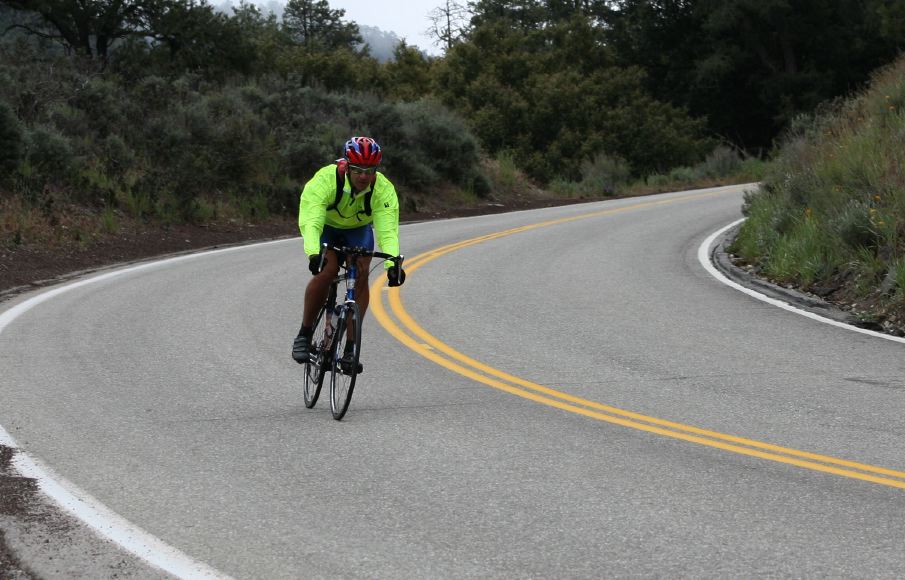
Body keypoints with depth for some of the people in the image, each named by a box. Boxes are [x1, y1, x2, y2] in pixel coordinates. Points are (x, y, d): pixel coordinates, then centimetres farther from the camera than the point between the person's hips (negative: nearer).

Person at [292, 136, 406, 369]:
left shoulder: (383, 190, -29)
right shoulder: (325, 180, -36)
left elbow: (388, 230, -37)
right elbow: (310, 222, -46)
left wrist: (393, 263, -55)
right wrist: (313, 253, -64)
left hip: (359, 230, 2)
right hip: (326, 227, -2)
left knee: (361, 274, -20)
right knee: (327, 271, -27)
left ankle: (350, 348, -15)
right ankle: (304, 333, -10)